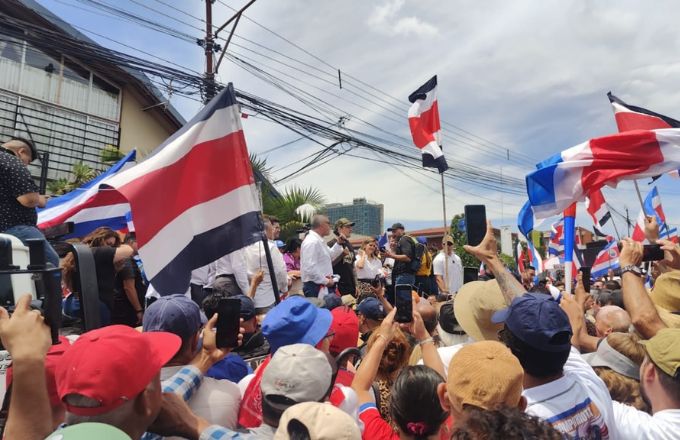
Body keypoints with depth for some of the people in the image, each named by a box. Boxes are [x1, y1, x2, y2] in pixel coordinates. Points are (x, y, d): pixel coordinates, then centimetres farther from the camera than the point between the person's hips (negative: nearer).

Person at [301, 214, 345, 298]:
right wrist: (326, 281, -17)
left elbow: (330, 256, 26)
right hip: (315, 287, -10)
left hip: (323, 286, 10)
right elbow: (310, 268, -25)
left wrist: (338, 244, 12)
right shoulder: (312, 242, -18)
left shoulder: (319, 241, 14)